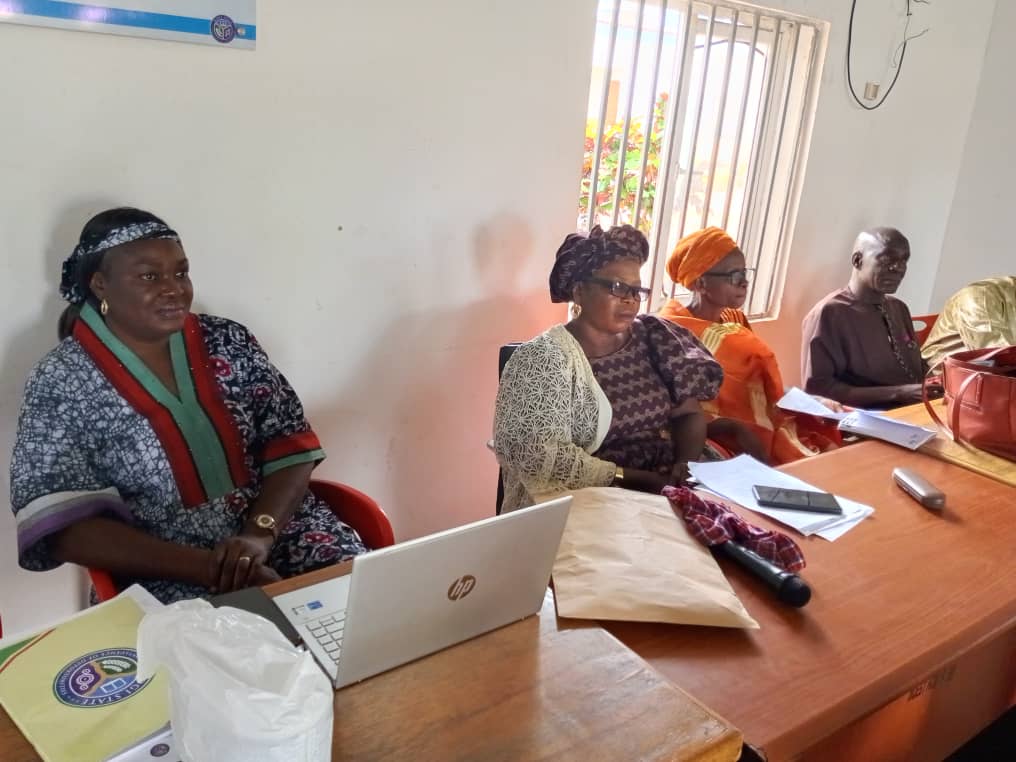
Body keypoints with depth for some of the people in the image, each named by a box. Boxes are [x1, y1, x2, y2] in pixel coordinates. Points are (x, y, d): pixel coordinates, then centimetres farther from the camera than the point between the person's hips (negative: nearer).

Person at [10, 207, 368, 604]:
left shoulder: (227, 341, 3)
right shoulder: (61, 382, -5)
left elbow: (290, 445, 1)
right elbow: (65, 526, -12)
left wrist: (260, 534, -17)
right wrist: (207, 567, -20)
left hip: (280, 532, 3)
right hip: (169, 581, -3)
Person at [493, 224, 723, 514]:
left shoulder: (651, 337, 6)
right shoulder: (544, 358, -11)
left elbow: (688, 413, 8)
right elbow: (541, 457, -19)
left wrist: (686, 465, -12)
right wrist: (637, 479, -19)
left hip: (660, 493, 6)